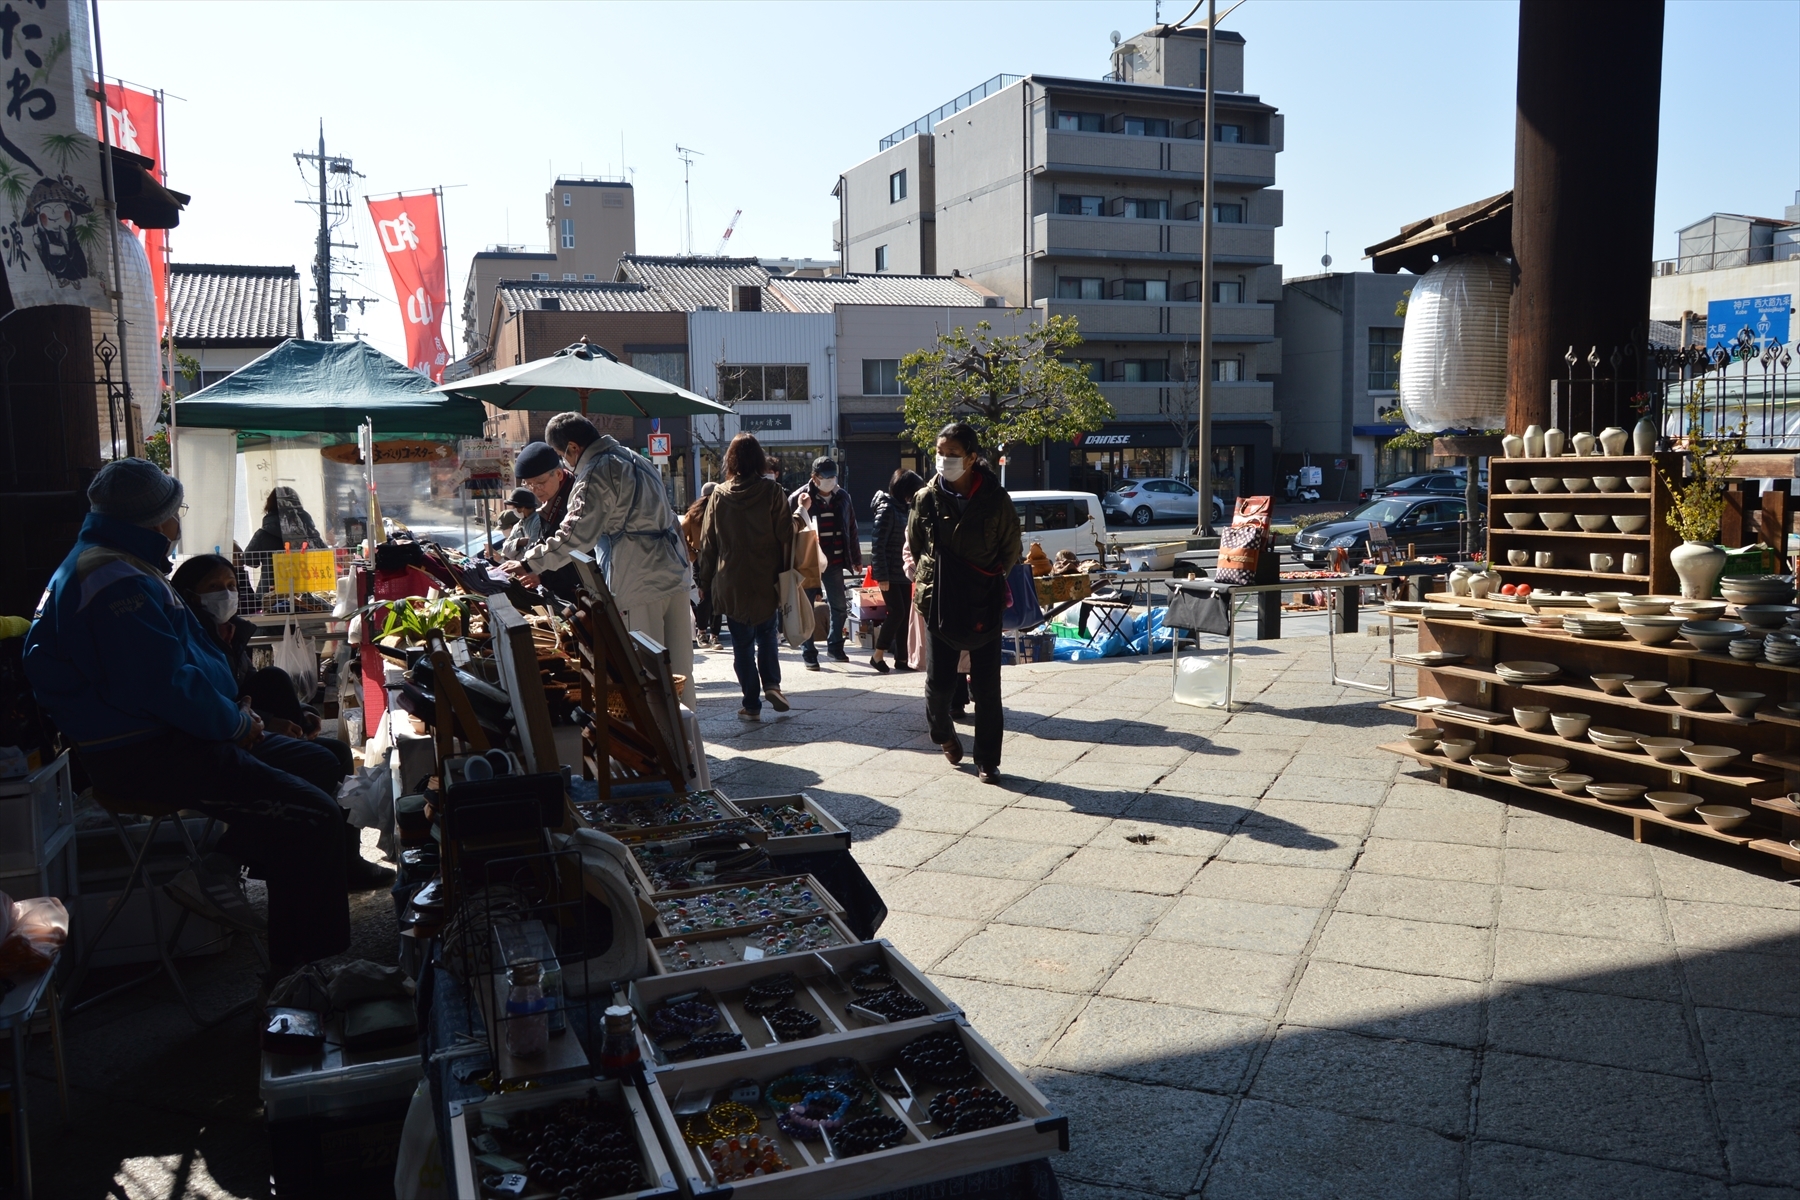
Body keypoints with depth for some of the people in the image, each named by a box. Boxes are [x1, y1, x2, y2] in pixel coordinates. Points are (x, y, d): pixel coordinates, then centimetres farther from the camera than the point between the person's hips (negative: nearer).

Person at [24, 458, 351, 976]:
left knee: (316, 763, 16)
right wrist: (236, 724, -10)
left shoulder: (125, 566, 16)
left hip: (170, 734, 11)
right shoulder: (117, 584, -20)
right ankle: (305, 974, -13)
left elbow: (182, 658, 23)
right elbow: (168, 686, -26)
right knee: (315, 818, -18)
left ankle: (214, 870, 9)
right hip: (144, 756, -11)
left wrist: (234, 710, 9)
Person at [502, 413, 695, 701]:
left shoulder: (596, 474, -10)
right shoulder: (634, 459, 19)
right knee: (679, 669, 11)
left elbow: (575, 535, -17)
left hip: (640, 585, -8)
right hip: (675, 574, 9)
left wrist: (529, 563, -8)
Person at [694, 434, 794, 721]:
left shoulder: (719, 496, -2)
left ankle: (752, 705, 9)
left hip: (731, 584, 0)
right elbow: (785, 537, -6)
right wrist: (785, 575, 2)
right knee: (767, 636, 20)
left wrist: (705, 581, 10)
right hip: (766, 581, 0)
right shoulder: (773, 492, -6)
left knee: (742, 644, 8)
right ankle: (771, 683, 1)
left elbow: (708, 542, 2)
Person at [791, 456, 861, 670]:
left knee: (840, 607, 12)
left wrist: (856, 558, 14)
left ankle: (835, 645, 29)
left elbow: (851, 530, 11)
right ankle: (809, 653, 12)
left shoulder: (842, 497, 5)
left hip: (834, 562, 4)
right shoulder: (798, 498, -10)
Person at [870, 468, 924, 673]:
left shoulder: (905, 508, 12)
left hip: (903, 572, 8)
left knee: (905, 614, 6)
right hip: (890, 573, -8)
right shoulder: (886, 509, -12)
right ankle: (878, 655, 1)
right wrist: (882, 576, -18)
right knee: (897, 612, -10)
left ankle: (902, 658, 11)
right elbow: (878, 545, -16)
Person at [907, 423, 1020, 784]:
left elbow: (1010, 551, 6)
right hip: (938, 603, 1)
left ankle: (987, 761, 16)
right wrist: (924, 578, 10)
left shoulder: (995, 499, -7)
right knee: (939, 682, 3)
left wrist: (990, 585, 9)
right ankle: (942, 729, 35)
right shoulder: (927, 498, -2)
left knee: (986, 688, 3)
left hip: (983, 606, -1)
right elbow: (913, 545, 14)